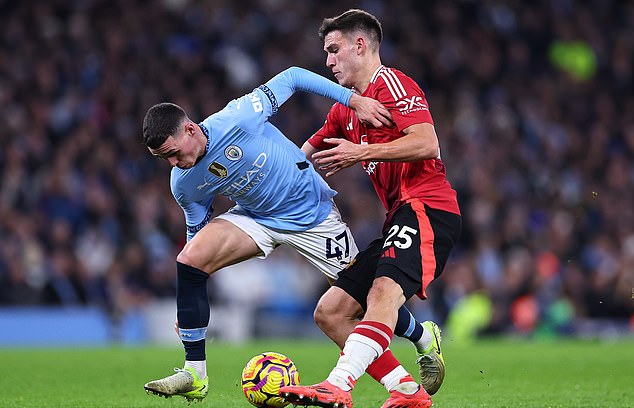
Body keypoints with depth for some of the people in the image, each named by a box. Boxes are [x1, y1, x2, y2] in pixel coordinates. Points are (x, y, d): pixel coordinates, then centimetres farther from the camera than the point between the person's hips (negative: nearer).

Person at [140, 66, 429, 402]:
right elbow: (198, 228, 3)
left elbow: (291, 78, -20)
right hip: (254, 218, 4)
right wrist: (188, 305, 2)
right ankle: (194, 373, -13)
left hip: (312, 213, -3)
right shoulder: (183, 184, -14)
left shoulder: (236, 120, -31)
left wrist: (354, 100, -24)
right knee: (189, 260, -20)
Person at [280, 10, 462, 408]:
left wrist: (361, 153, -15)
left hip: (426, 206, -10)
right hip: (400, 217, 10)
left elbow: (427, 143, -17)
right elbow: (302, 155, 37)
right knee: (330, 312, 3)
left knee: (384, 292, -32)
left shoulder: (392, 84, -3)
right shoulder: (345, 109, 25)